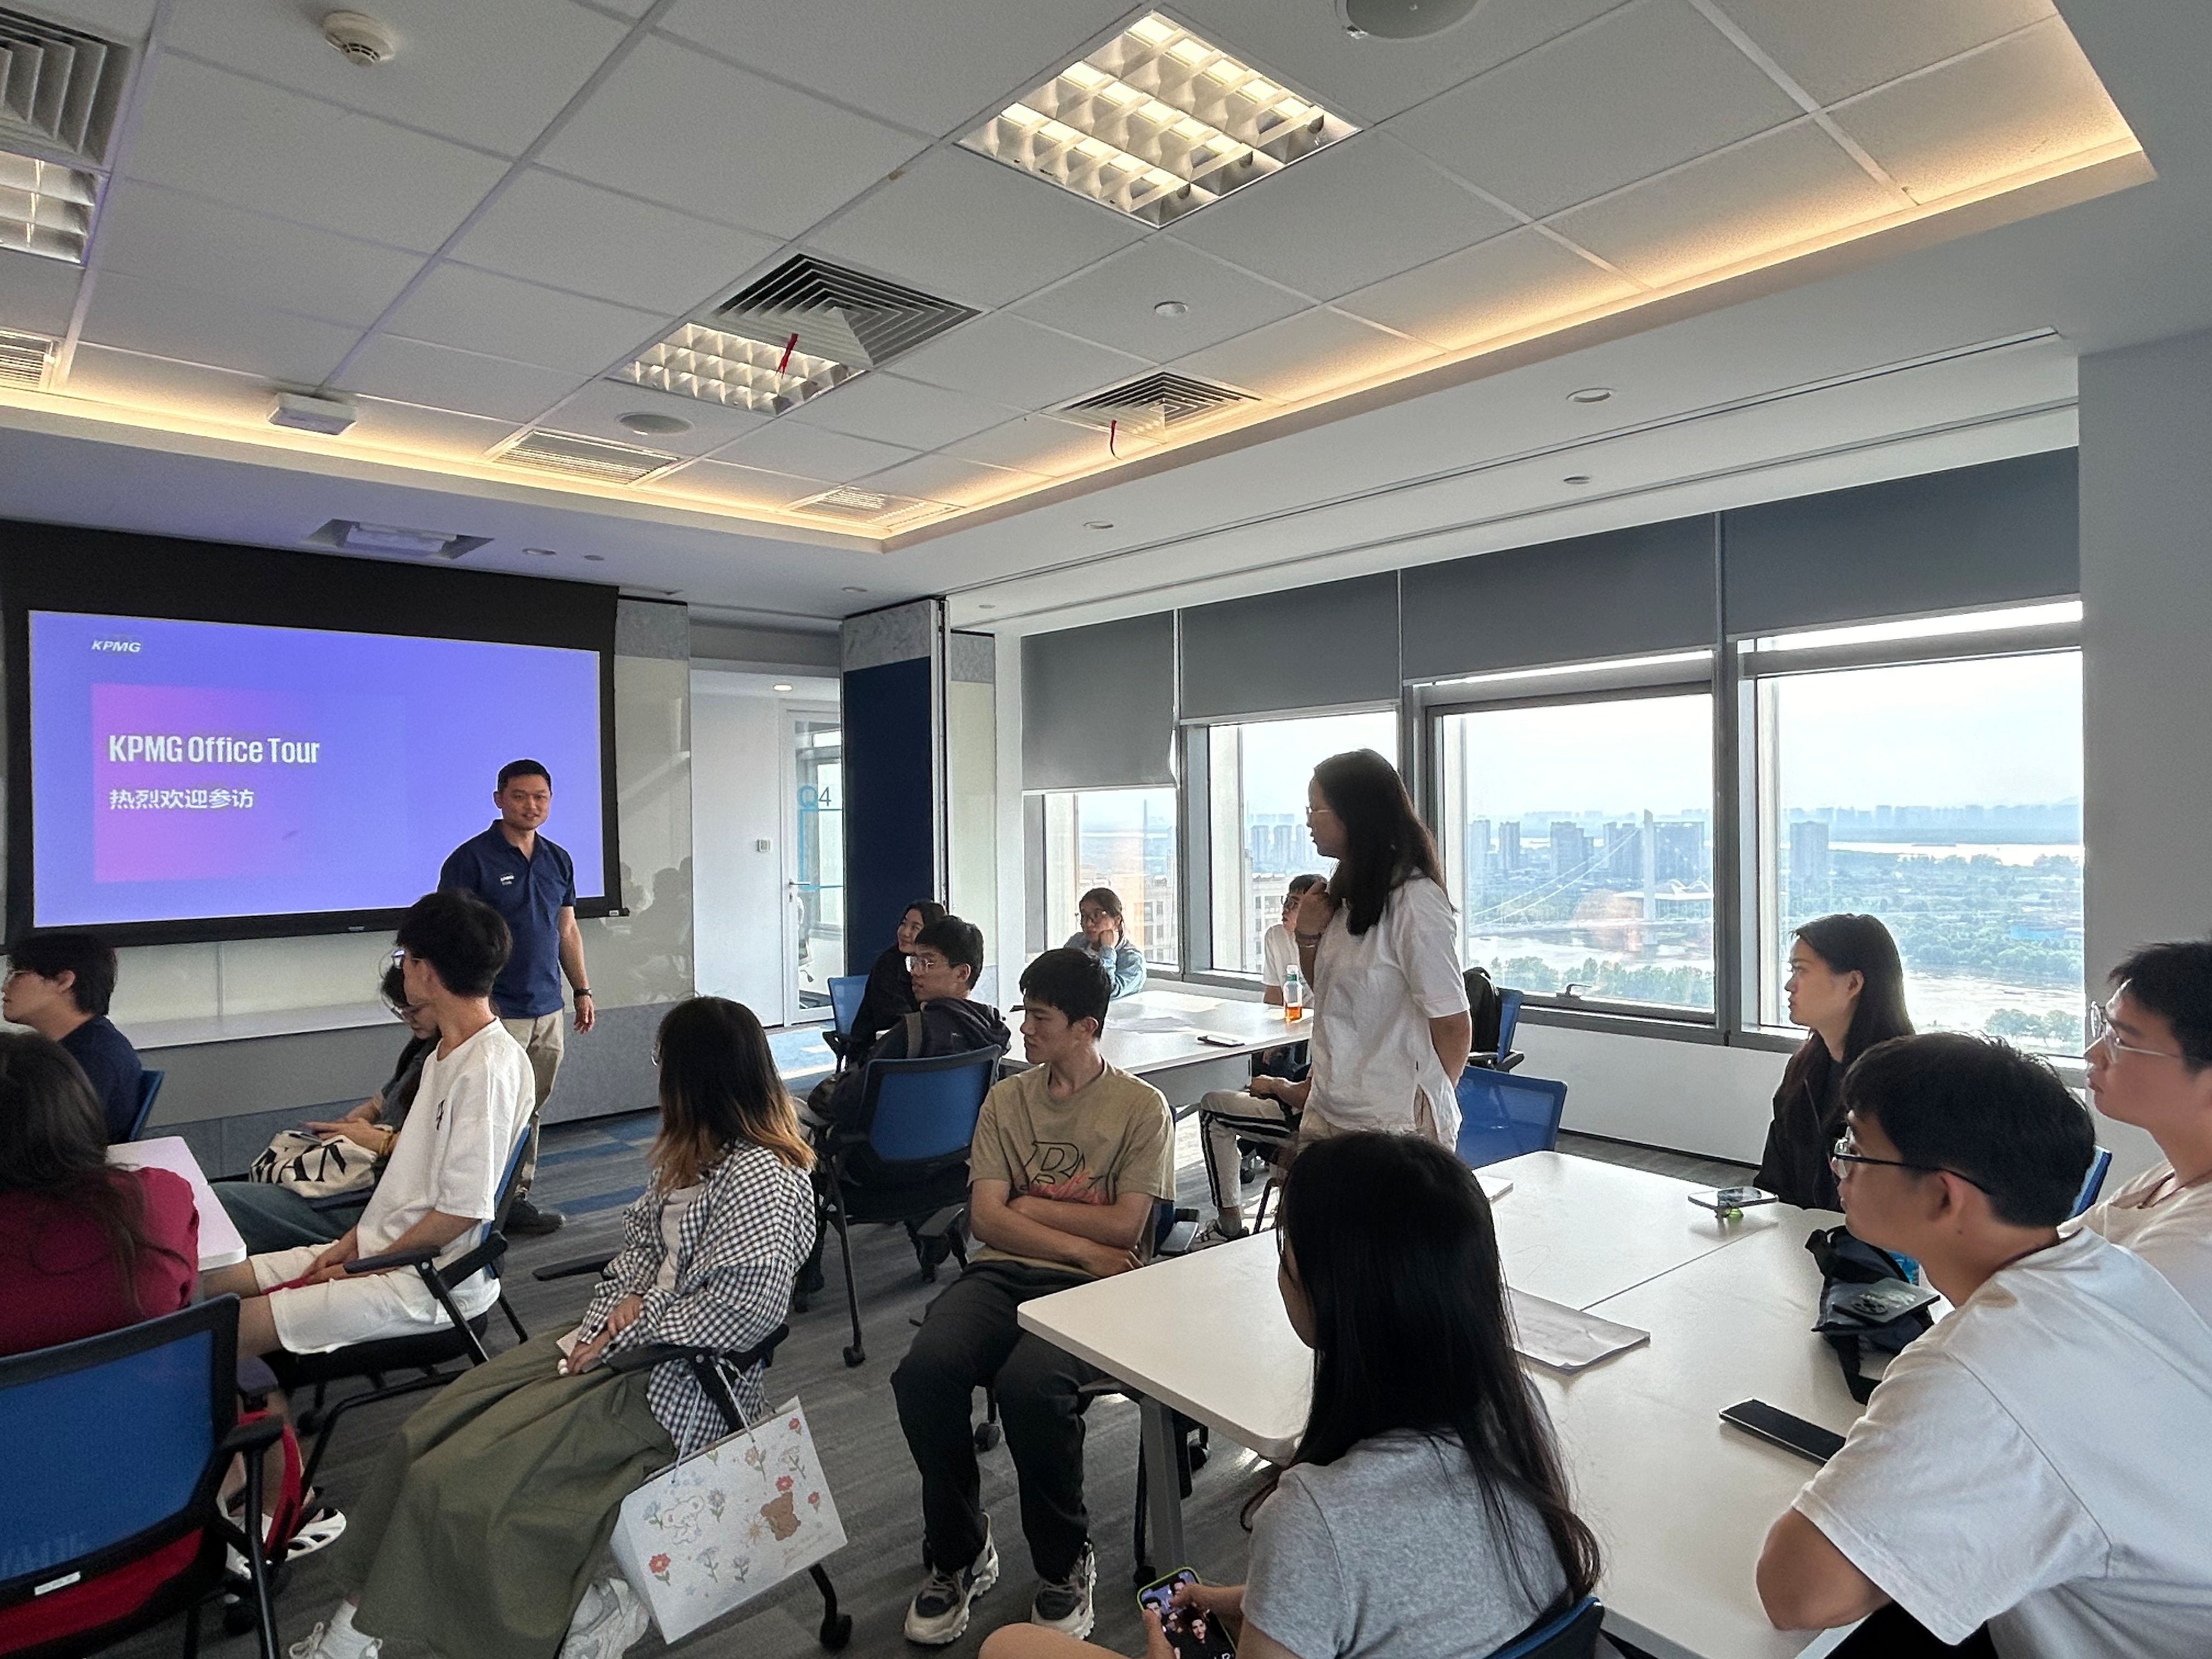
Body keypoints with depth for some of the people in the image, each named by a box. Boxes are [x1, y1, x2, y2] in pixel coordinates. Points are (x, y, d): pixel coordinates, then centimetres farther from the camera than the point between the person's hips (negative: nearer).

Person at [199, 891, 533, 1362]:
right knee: (206, 1288, 8)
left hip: (430, 1282, -9)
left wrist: (367, 1266, -11)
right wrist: (351, 1243, 7)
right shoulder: (446, 1053, 10)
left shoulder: (490, 1067, -23)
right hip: (381, 1248, 9)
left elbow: (462, 1211, -23)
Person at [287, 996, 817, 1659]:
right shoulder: (695, 1151, 8)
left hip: (675, 1384, -9)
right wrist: (626, 1298, -5)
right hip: (614, 1343, 10)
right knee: (424, 1441, 2)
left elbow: (746, 1308, -30)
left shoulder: (763, 1177, -23)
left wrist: (631, 1331, -19)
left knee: (462, 1479, -12)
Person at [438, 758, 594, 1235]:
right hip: (498, 1012, -6)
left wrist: (582, 990, 15)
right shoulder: (471, 859, -6)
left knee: (530, 1111, 11)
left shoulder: (558, 860, 12)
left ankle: (519, 1196, 20)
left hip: (548, 1011, 6)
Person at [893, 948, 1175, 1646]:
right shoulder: (1005, 1099, 13)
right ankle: (958, 1556, 2)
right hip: (1003, 1273, 4)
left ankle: (1066, 1565, -3)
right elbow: (986, 1218, 3)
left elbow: (1125, 1226, -5)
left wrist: (1032, 1205, 0)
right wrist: (1082, 1246, -7)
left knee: (1029, 1384, -34)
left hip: (1091, 1287, -3)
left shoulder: (1141, 1106, 3)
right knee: (924, 1371, -26)